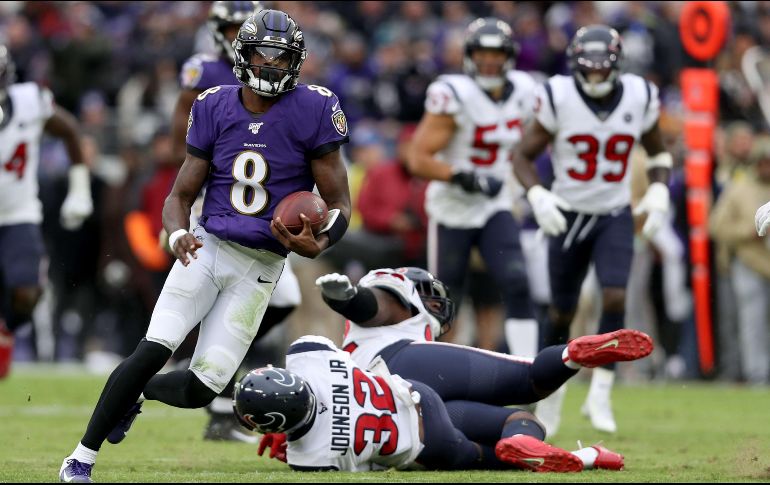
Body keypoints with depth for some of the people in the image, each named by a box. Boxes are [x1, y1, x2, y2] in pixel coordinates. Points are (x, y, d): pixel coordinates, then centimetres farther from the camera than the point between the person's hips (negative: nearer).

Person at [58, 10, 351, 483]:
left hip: (260, 266, 0)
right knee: (156, 349, -19)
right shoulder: (216, 109, 1)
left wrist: (318, 245, -22)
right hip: (207, 248, 1)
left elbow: (340, 203, -1)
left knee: (202, 387, -7)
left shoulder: (312, 112, -7)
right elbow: (180, 195, 7)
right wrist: (178, 233, -16)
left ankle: (138, 391, 28)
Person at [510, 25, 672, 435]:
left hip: (615, 216, 1)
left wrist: (658, 194, -6)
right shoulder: (558, 97, -14)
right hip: (568, 216, -1)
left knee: (615, 298, -18)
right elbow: (523, 156, -7)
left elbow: (657, 152, 11)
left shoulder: (639, 98, -6)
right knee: (562, 313, 7)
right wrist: (538, 197, -24)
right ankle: (552, 391, 29)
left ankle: (600, 394, -10)